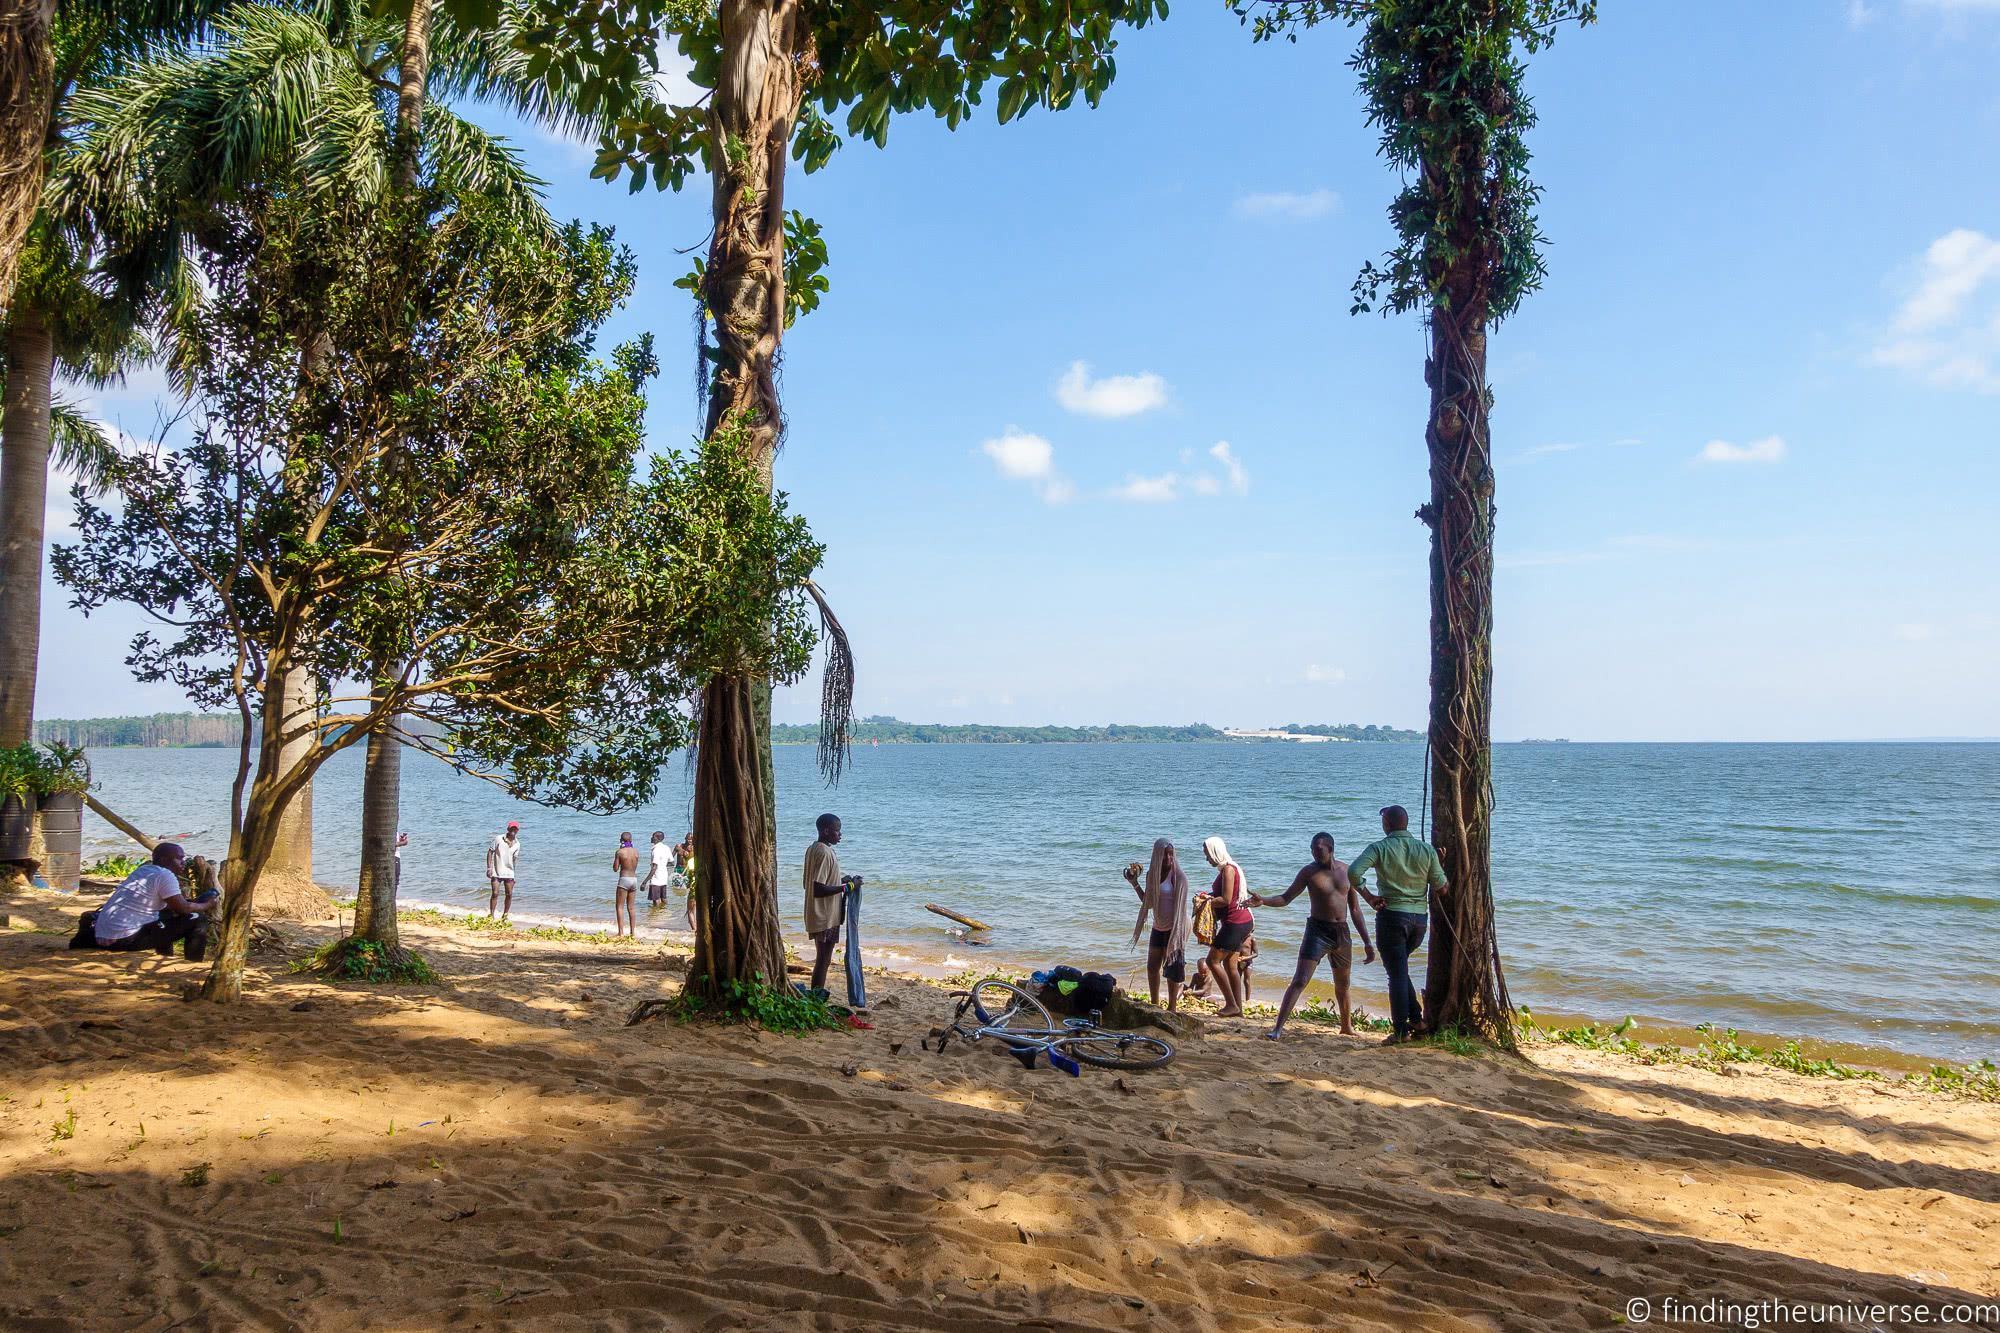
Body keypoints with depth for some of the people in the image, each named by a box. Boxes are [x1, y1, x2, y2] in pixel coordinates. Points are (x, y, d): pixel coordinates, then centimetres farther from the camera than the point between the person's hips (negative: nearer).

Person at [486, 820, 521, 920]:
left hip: (509, 873, 4)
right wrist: (489, 868, -12)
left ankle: (505, 916, 17)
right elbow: (490, 852, -4)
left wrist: (513, 875, 13)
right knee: (495, 894, -7)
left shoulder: (517, 844, 4)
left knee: (509, 895, 4)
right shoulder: (499, 839, -7)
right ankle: (491, 915, 2)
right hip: (496, 872, -4)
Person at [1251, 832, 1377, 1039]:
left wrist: (1367, 941, 9)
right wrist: (1263, 901, -23)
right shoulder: (1309, 871, -4)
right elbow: (1286, 898, -3)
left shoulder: (1346, 871, 5)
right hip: (1318, 930, -4)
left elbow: (1355, 910, 10)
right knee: (1299, 981, -14)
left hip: (1342, 932, 4)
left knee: (1342, 985, 18)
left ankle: (1346, 1026, 39)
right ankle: (1278, 1027, -17)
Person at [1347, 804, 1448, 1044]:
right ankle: (1416, 1018, 17)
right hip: (1420, 917, 4)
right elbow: (1442, 889, 4)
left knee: (1397, 973, 2)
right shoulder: (1426, 850, 1)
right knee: (1399, 968, 22)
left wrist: (1369, 897, -11)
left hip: (1392, 915, -4)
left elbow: (1353, 872, -23)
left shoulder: (1379, 848, -9)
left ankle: (1401, 1030, 3)